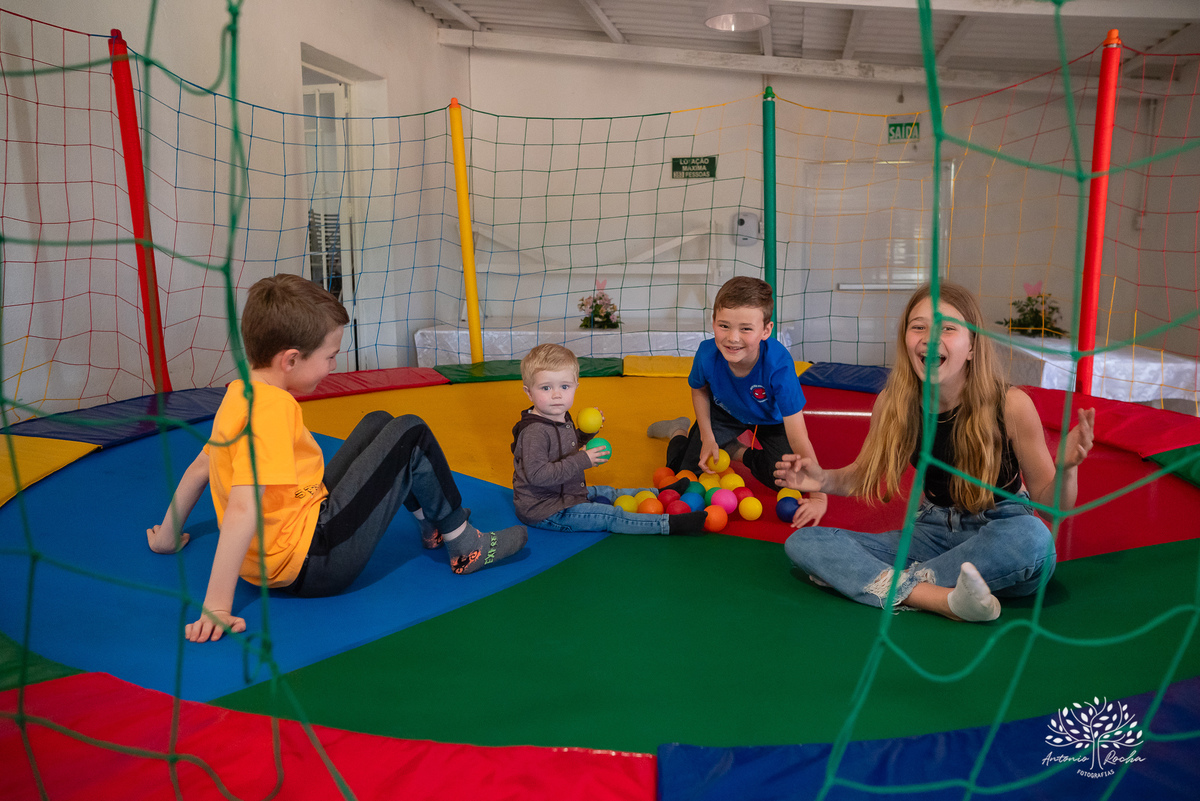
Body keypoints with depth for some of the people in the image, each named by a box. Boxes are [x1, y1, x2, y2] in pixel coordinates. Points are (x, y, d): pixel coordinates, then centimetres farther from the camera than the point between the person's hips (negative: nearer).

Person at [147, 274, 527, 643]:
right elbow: (242, 509, -32)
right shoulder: (272, 408, -25)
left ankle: (432, 522, 31)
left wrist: (168, 536, 29)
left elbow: (199, 467, 17)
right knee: (411, 433, -5)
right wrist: (217, 608, -33)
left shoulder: (240, 393, 6)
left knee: (379, 424, 20)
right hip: (312, 566, -10)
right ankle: (464, 545, 9)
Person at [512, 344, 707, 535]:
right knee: (612, 516, -9)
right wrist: (581, 461, -31)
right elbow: (537, 475, -35)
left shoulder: (561, 418, 4)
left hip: (565, 494, 10)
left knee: (607, 494, 22)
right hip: (546, 512, -10)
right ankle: (669, 524, -8)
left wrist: (583, 433, 4)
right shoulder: (535, 431, -28)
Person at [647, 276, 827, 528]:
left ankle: (738, 452, 13)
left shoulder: (778, 365, -43)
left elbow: (797, 437, -42)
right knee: (684, 473, -4)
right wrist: (707, 437, -12)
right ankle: (679, 431, 30)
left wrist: (818, 496, -45)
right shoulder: (707, 354, -34)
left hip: (771, 420, -1)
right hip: (724, 412, 1)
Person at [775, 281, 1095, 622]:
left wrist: (1066, 469, -29)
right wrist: (825, 479, -13)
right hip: (933, 535, 3)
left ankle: (898, 584, -22)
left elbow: (1049, 501, -7)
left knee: (1031, 535, -41)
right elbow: (864, 475, 7)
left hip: (999, 544, -3)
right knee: (802, 542, -15)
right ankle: (942, 600, -29)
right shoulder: (892, 403, -8)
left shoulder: (1010, 405, -16)